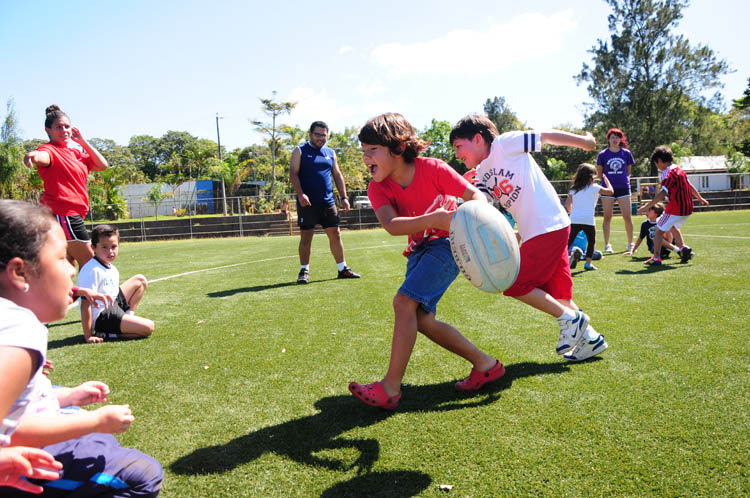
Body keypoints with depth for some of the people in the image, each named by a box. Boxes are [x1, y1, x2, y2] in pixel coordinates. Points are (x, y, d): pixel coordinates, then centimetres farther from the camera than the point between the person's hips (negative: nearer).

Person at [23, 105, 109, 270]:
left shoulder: (75, 153, 18)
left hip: (72, 216, 9)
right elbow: (43, 156, -33)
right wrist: (34, 155, -57)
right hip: (63, 213, -9)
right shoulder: (50, 149, -8)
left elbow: (102, 165, 13)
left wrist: (82, 141, 9)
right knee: (89, 263, -8)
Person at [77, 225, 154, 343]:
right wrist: (88, 336, -22)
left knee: (140, 280, 18)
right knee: (148, 327, -21)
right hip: (101, 318, -10)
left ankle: (127, 316, 8)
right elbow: (86, 303, -24)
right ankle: (107, 334, -8)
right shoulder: (93, 271, -23)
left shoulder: (111, 268, 5)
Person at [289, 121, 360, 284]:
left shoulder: (331, 153, 16)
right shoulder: (300, 151, 3)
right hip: (307, 203, -4)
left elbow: (337, 175, 19)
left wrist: (344, 197, 10)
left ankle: (342, 269, 13)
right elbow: (293, 173, -6)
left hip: (328, 202, 4)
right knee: (306, 237, -1)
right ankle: (304, 271, 8)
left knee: (335, 234, 5)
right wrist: (301, 194, -19)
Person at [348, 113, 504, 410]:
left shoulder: (433, 169, -20)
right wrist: (431, 220, -47)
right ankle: (485, 365, 14)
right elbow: (391, 225, -29)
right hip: (420, 249, 6)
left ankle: (391, 388, -15)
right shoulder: (378, 189, -11)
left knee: (404, 301, -22)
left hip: (448, 243, -6)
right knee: (422, 320, 0)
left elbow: (475, 195, -16)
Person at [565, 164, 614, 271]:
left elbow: (567, 205, 10)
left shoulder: (574, 189, 14)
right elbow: (610, 191, 14)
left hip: (574, 219, 2)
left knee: (569, 241, 3)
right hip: (588, 220, -2)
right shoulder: (594, 187, 5)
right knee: (592, 241, 15)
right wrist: (606, 180, 30)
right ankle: (588, 263, 8)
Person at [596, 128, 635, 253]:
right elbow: (599, 172, 8)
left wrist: (625, 180, 7)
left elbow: (628, 170, 15)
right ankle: (607, 245, 5)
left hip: (623, 188, 1)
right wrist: (607, 179, 5)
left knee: (627, 217, 0)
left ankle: (630, 243, 13)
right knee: (607, 217, 0)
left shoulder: (626, 153, 4)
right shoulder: (603, 155, -1)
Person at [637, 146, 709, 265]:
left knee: (659, 230, -2)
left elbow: (662, 194, -26)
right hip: (688, 207, 9)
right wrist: (700, 198, 36)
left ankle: (656, 258, -3)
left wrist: (646, 206, -28)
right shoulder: (679, 170, 12)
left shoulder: (669, 173, -16)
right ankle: (683, 247, 18)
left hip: (676, 208, -9)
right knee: (673, 226, 31)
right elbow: (690, 186, 24)